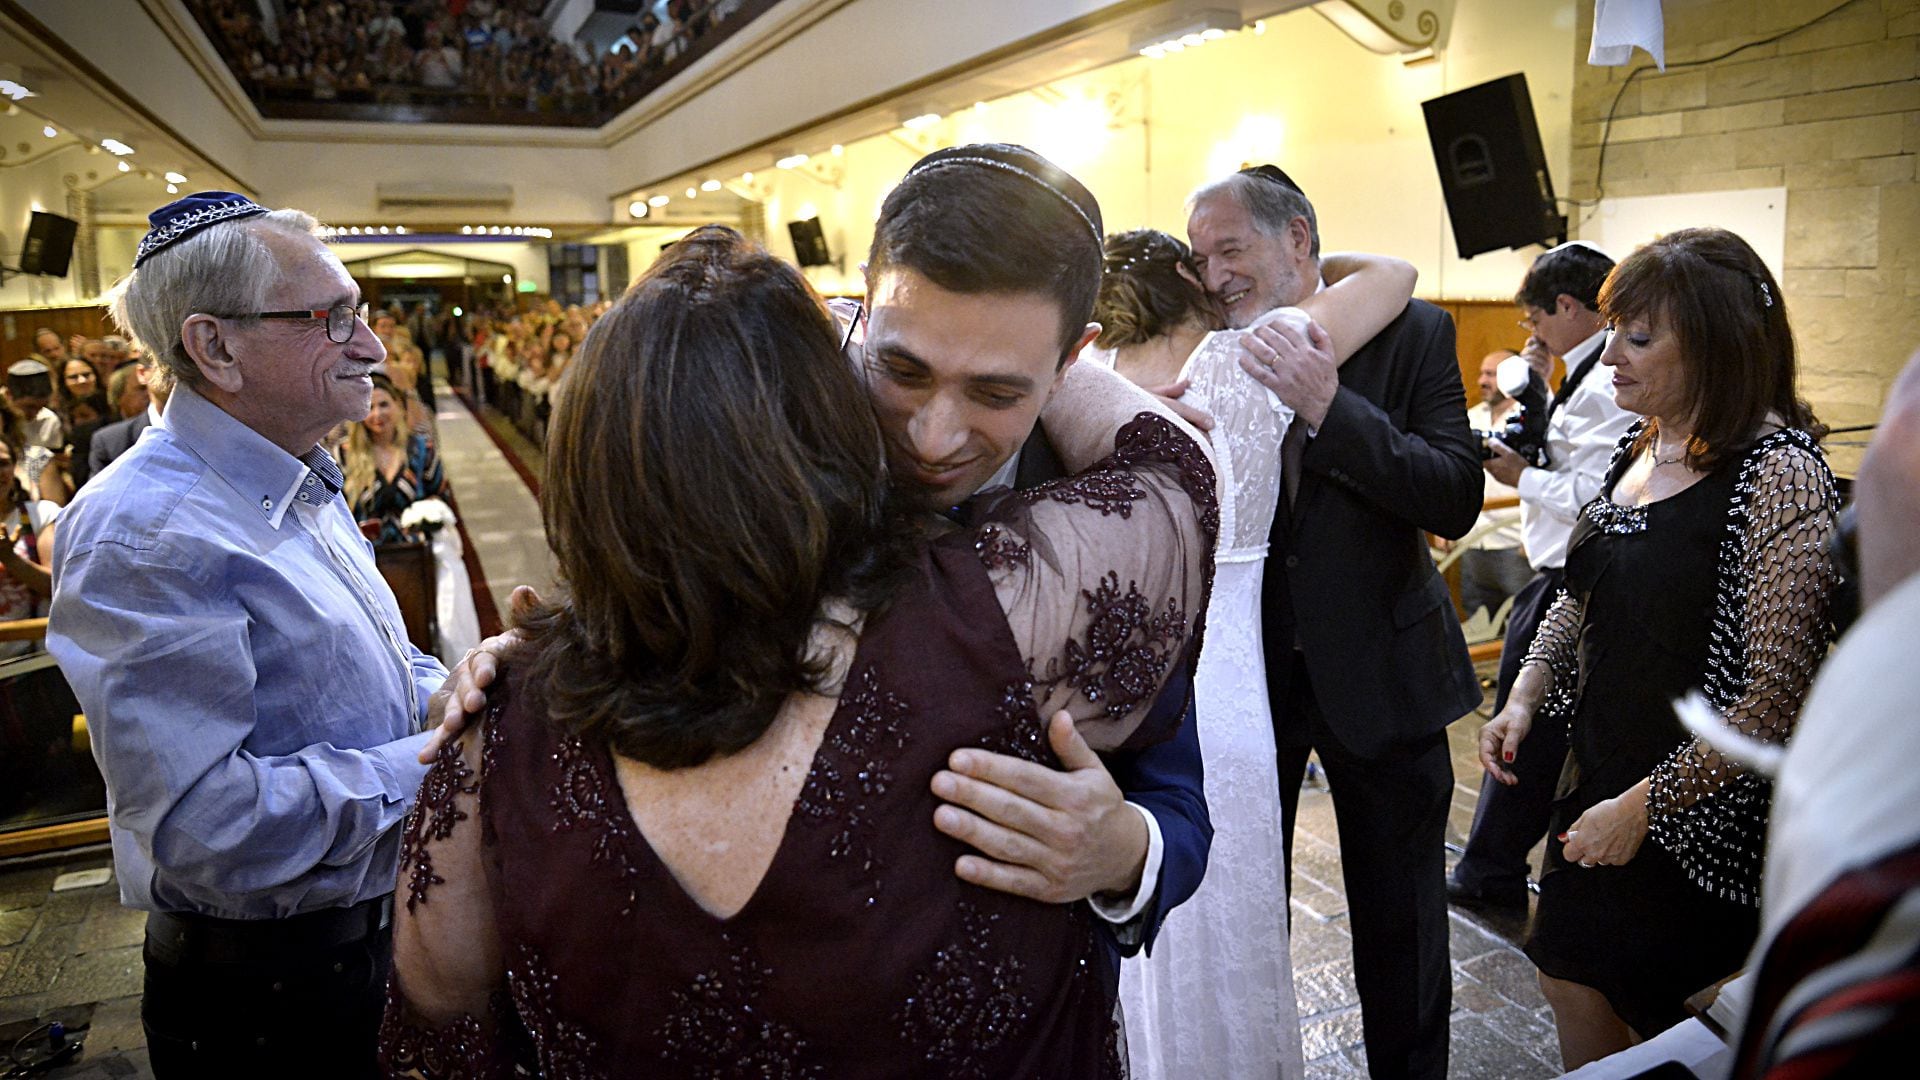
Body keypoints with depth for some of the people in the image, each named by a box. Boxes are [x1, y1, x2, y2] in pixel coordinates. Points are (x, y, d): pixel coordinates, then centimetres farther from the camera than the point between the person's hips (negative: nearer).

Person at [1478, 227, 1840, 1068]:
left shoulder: (1779, 475, -19)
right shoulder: (1638, 450, 4)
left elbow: (1777, 695, -22)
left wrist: (1645, 803, -20)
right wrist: (1525, 697, 0)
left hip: (1700, 813, -7)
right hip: (1600, 780, 7)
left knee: (1680, 1038, 10)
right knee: (1570, 983, 18)